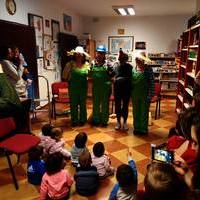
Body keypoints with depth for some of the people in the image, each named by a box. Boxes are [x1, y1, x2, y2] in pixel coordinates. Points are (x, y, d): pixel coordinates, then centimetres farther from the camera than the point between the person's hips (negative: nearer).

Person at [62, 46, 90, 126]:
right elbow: (65, 76, -7)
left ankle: (82, 120, 26)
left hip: (83, 87, 2)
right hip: (73, 87, -1)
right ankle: (74, 120, 21)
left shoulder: (86, 64, 1)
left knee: (83, 103, 11)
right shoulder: (71, 64, -5)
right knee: (73, 104, 6)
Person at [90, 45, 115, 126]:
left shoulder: (107, 63, -5)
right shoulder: (93, 63, 3)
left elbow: (112, 74, -5)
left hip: (105, 87, -2)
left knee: (105, 104, 8)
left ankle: (104, 120, 21)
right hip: (95, 86, 3)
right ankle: (96, 120, 27)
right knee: (95, 103, 13)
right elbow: (90, 74, 6)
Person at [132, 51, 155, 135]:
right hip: (135, 94, 4)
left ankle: (143, 129, 22)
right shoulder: (134, 69, 3)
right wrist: (130, 93, 5)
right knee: (136, 112, 13)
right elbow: (131, 82, 8)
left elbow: (152, 82, -11)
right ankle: (136, 128, 28)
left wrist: (150, 95, -14)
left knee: (144, 112, 8)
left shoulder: (148, 69, -10)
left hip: (145, 95, -4)